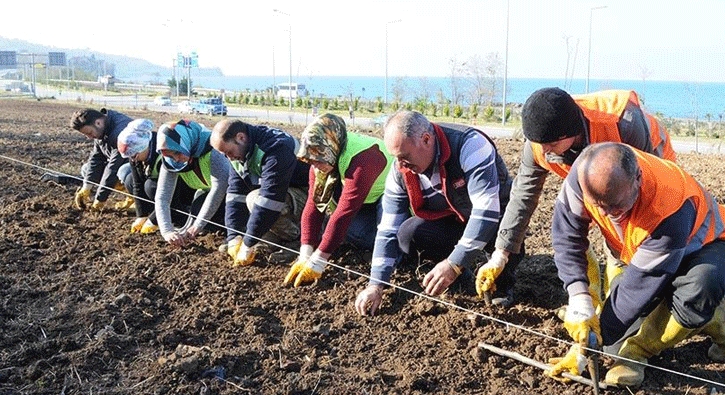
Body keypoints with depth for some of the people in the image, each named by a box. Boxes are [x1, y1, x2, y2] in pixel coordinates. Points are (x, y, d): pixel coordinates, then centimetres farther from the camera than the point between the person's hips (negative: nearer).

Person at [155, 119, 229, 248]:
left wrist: (196, 227, -44)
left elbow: (219, 186, -42)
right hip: (206, 191, 5)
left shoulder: (211, 148, -36)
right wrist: (167, 232, -39)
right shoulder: (170, 162, -19)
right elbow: (162, 198, -22)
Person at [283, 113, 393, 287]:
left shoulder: (362, 159, -40)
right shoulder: (320, 161, -15)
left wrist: (316, 263, -40)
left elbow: (344, 214, -42)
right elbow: (313, 205, -15)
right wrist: (305, 257, -24)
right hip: (368, 200, 8)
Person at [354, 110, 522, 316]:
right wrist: (375, 285, -15)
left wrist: (453, 264, -40)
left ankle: (502, 281, -3)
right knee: (408, 233, -23)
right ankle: (463, 270, 4)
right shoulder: (400, 171, -15)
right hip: (452, 221, 4)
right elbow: (388, 230, -10)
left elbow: (486, 209, -38)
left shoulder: (469, 145, -33)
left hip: (496, 215, -4)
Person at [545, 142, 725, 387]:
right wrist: (579, 299, -36)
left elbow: (640, 284, -36)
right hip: (639, 249, 6)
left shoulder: (668, 210, -44)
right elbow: (566, 236, -23)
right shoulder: (586, 174, -33)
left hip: (702, 244, -5)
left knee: (697, 288, -38)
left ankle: (638, 351, -19)